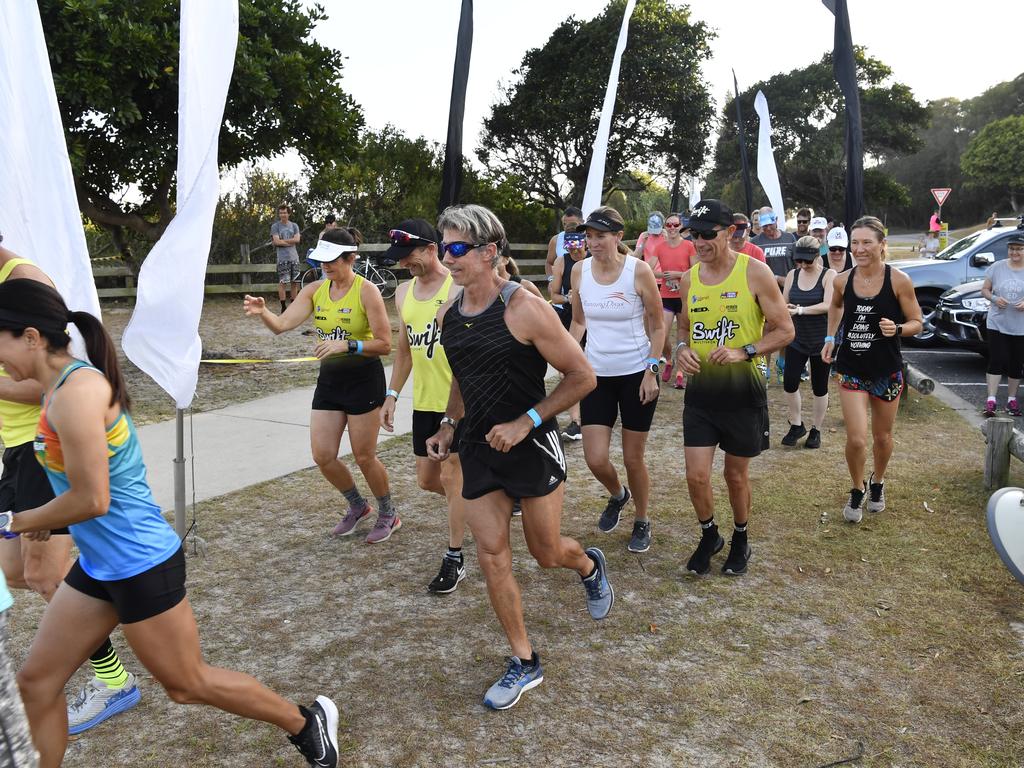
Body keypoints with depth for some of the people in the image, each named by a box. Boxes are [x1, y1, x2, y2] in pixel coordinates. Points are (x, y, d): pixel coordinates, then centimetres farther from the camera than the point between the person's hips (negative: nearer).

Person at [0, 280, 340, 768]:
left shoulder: (77, 392, -24)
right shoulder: (60, 387, 5)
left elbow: (91, 500, -24)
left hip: (141, 566, -9)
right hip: (98, 565, 9)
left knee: (187, 685, 8)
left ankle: (307, 724, 27)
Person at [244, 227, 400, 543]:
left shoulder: (366, 291, -13)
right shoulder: (315, 290, 2)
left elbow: (385, 344, -15)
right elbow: (282, 324, -6)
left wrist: (347, 345, -27)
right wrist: (262, 312, -26)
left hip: (363, 378, -6)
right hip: (329, 379, 6)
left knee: (364, 456, 3)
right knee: (322, 456, 6)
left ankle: (388, 515, 27)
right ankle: (357, 505, 32)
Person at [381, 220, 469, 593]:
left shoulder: (460, 289, -12)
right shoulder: (404, 292, 9)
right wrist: (392, 394, 14)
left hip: (458, 399, -7)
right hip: (424, 401, 7)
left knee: (451, 475, -2)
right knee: (426, 479, 12)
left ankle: (454, 559, 11)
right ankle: (470, 502, 42)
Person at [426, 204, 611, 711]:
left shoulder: (524, 309, -19)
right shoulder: (448, 315, 2)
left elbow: (583, 376, -15)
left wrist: (525, 422, -21)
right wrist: (449, 426, 8)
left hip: (531, 447, -5)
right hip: (478, 450, 6)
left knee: (546, 553, 9)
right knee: (492, 557, 4)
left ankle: (590, 566, 47)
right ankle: (524, 663, 20)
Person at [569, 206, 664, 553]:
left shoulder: (638, 270, -12)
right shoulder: (579, 271, -2)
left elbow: (657, 325, -4)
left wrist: (651, 370, -10)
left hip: (636, 374, -3)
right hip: (597, 374, 3)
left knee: (633, 458, 5)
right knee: (595, 459, -1)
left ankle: (642, 522, 30)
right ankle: (617, 495, 35)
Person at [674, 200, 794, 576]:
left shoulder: (755, 272, -10)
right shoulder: (689, 279, 4)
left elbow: (784, 330, -8)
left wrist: (743, 352, -23)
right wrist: (682, 348, -5)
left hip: (742, 390, -3)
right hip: (700, 390, 3)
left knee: (736, 474, 12)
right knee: (696, 476, -1)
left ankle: (740, 539, 37)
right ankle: (709, 535, 28)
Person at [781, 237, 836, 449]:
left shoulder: (828, 275, -8)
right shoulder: (792, 275, 3)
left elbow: (827, 305, -21)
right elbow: (784, 303, 8)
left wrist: (800, 310, -31)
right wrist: (784, 309, -14)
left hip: (821, 341, -3)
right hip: (797, 340, 3)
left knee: (819, 388, 8)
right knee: (789, 384, -6)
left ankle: (816, 430, 24)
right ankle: (796, 425, 16)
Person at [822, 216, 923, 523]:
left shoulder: (899, 280, -13)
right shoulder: (842, 280, -5)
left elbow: (916, 323, -5)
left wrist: (897, 329, -26)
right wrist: (830, 339, 9)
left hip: (887, 371, -1)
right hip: (851, 369, 1)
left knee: (882, 437, 16)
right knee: (856, 440, -8)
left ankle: (877, 483, 44)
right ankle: (857, 490, 20)